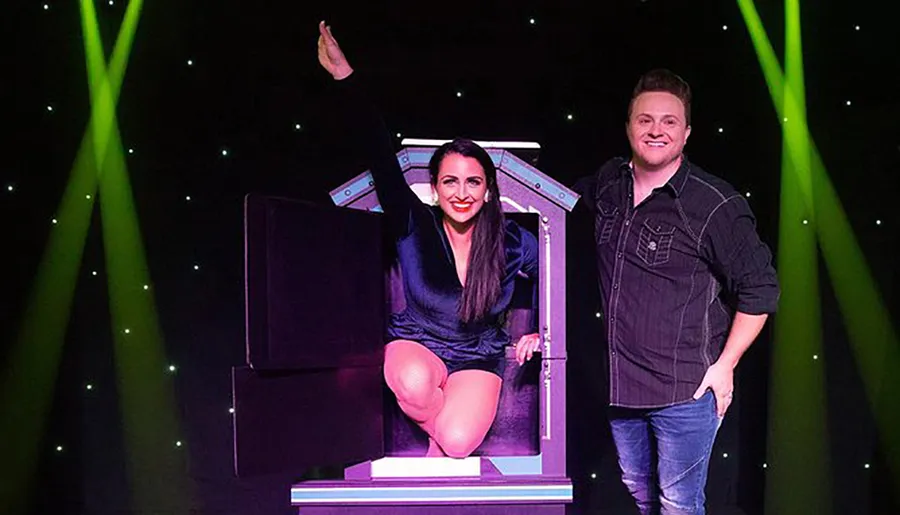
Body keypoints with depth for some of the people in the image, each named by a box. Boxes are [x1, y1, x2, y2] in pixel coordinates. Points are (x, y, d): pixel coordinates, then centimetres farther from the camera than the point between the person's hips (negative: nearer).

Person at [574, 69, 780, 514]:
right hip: (618, 381, 6)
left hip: (686, 389, -6)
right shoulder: (607, 183, 2)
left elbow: (760, 290, -9)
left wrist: (724, 366, -10)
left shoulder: (716, 206, -15)